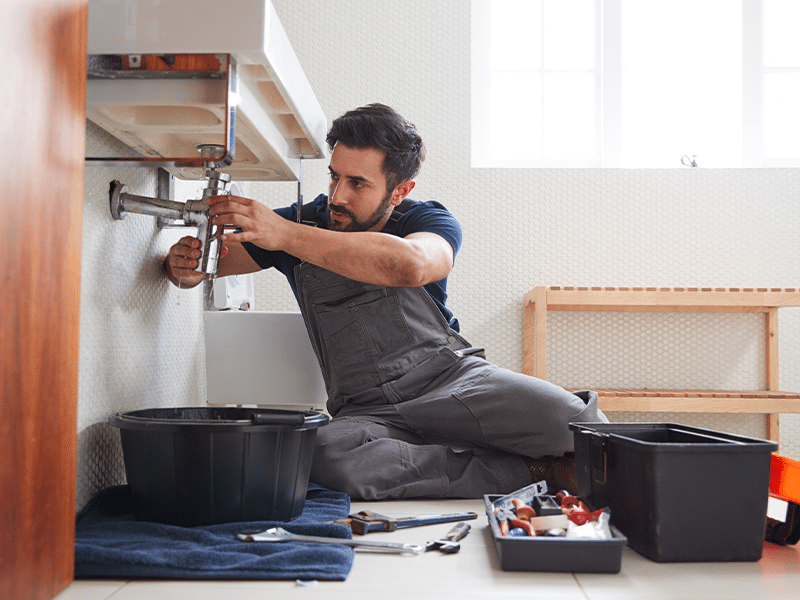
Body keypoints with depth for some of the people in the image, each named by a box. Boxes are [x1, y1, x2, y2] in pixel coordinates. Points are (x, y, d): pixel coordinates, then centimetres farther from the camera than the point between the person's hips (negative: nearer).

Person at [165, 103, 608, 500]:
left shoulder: (428, 221, -2)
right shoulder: (304, 221, 6)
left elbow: (410, 266, -29)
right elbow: (203, 265, 12)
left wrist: (285, 235, -34)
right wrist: (183, 266, -15)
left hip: (452, 376, -2)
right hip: (368, 411, 3)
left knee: (569, 418, -33)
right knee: (328, 455, -37)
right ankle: (533, 470, -23)